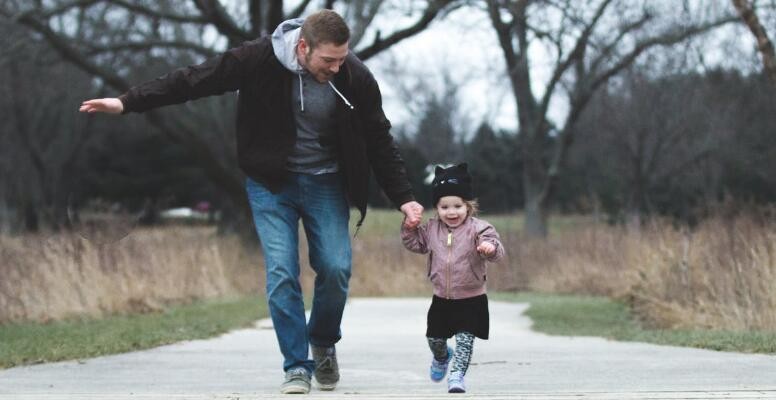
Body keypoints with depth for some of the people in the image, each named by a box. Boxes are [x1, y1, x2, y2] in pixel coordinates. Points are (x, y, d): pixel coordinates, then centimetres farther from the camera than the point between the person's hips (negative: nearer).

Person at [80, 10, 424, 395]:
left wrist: (404, 197, -4)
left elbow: (380, 142, -2)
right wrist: (127, 102, -15)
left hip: (326, 184, 1)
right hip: (271, 183, -1)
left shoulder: (355, 78, -15)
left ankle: (323, 344, 19)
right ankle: (296, 367, -1)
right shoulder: (260, 59, -21)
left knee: (336, 269, -9)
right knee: (281, 273, -11)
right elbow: (194, 80, -14)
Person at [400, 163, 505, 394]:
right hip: (442, 298, 5)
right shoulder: (432, 229, 1)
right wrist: (410, 227, -2)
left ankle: (457, 375, -3)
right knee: (434, 338, 16)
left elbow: (496, 251, -25)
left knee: (465, 338, -11)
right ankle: (441, 358, 47)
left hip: (471, 299, -4)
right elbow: (414, 243, 16)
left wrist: (490, 248, -48)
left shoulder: (478, 229, -13)